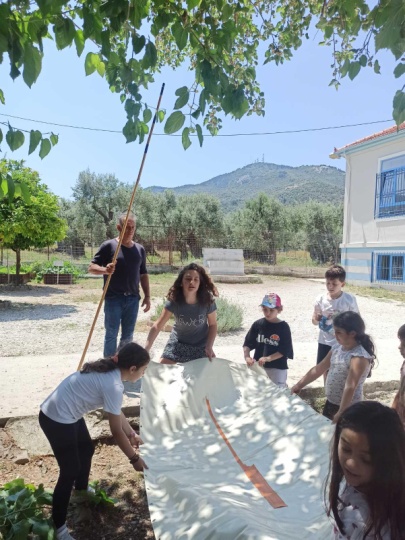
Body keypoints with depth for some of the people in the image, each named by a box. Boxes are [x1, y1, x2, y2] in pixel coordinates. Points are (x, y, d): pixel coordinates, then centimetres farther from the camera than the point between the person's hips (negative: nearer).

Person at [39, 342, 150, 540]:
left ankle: (81, 488, 52)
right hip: (57, 420, -10)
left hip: (67, 414, 10)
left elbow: (116, 412, 15)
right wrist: (134, 458, -6)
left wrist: (132, 434, 15)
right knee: (70, 471, 1)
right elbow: (116, 431, -18)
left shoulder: (109, 371, 2)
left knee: (87, 449, 26)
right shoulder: (113, 385, -26)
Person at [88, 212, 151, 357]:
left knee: (128, 336, 12)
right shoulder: (109, 246, -4)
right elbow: (91, 267, -5)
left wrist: (147, 296, 10)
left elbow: (143, 275, 15)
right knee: (111, 334, 2)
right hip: (113, 298, -4)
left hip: (133, 299, 4)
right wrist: (105, 269, -26)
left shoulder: (140, 249, 10)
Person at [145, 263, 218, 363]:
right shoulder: (174, 301, -24)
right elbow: (157, 326, -21)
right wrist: (145, 350, -29)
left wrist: (209, 347, -19)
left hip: (200, 346, 0)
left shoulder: (207, 301, -23)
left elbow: (212, 325, -7)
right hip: (178, 343, 0)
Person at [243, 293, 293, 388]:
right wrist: (247, 357, -16)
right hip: (258, 366, 3)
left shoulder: (283, 327, -10)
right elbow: (247, 343, 2)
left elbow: (284, 350, -12)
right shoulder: (258, 324, -1)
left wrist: (268, 358, -24)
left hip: (277, 368, -3)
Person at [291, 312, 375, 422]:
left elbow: (350, 387, -33)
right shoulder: (337, 347, 1)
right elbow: (319, 368, 9)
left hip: (348, 408, -8)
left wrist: (341, 413, -39)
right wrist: (300, 385, 8)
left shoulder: (359, 356, -24)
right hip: (330, 402, 8)